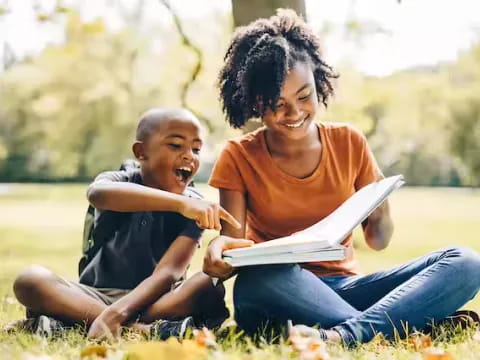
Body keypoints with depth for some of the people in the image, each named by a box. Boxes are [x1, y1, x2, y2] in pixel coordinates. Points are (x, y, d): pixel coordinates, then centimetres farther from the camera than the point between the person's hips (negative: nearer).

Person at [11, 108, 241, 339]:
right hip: (97, 295, 0)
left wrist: (115, 314, -36)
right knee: (31, 279, -26)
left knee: (210, 287, -28)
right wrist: (178, 202, -48)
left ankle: (78, 321, -32)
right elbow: (97, 193, -35)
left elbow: (168, 272, -18)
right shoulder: (121, 181, -7)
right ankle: (146, 330, -34)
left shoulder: (195, 207, -4)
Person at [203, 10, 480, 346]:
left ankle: (344, 334, -41)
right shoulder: (239, 158, 0)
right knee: (259, 278, -39)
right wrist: (220, 252, -29)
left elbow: (378, 241, 8)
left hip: (344, 289, 3)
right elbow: (234, 242, -5)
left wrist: (381, 210, -15)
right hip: (279, 297, -3)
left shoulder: (349, 143, 5)